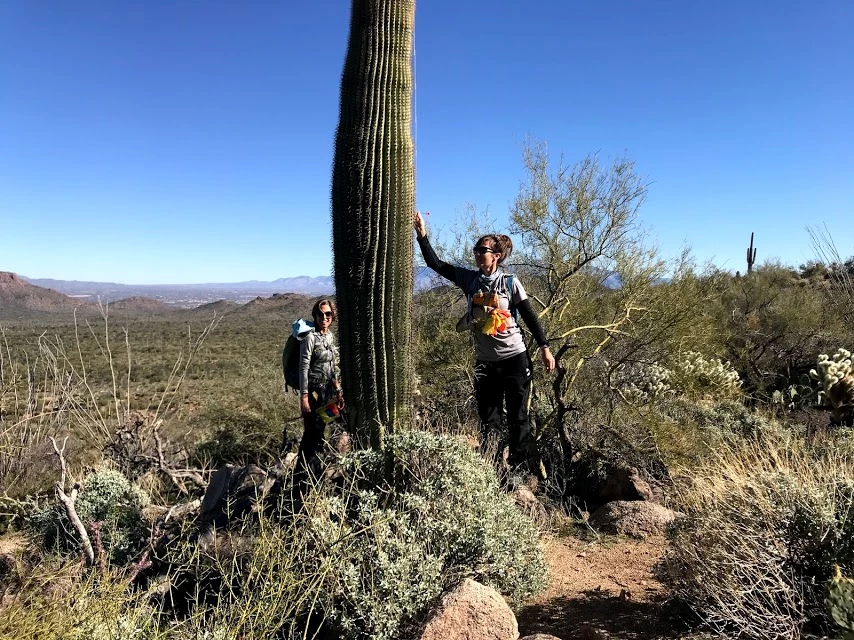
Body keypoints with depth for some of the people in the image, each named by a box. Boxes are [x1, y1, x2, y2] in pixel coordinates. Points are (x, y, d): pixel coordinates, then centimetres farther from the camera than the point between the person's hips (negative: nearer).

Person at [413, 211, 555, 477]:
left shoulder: (510, 282, -5)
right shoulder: (469, 279, 3)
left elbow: (529, 316, 0)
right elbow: (435, 264, 1)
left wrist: (544, 348, -1)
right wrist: (422, 234, -7)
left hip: (514, 358, -3)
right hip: (484, 362, 3)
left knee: (518, 418, 5)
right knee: (488, 420, 10)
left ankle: (524, 471, 16)